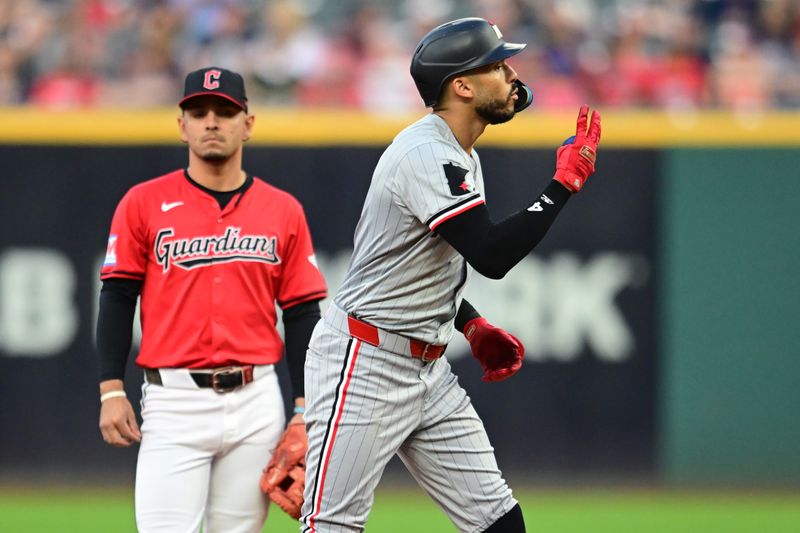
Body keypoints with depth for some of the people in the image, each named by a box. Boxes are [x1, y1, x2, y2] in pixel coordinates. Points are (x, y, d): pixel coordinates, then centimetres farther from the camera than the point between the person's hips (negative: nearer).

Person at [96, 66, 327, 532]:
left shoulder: (283, 211, 8)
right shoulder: (144, 204, 4)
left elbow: (303, 315, 9)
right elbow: (117, 300, 3)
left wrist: (304, 407, 4)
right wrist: (112, 391, -5)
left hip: (257, 403, 2)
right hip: (174, 401, -2)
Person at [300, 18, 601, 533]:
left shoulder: (459, 157, 12)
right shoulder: (425, 156, -20)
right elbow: (492, 256, -30)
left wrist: (475, 328, 13)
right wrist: (566, 182, -23)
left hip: (428, 370, 10)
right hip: (364, 368, -10)